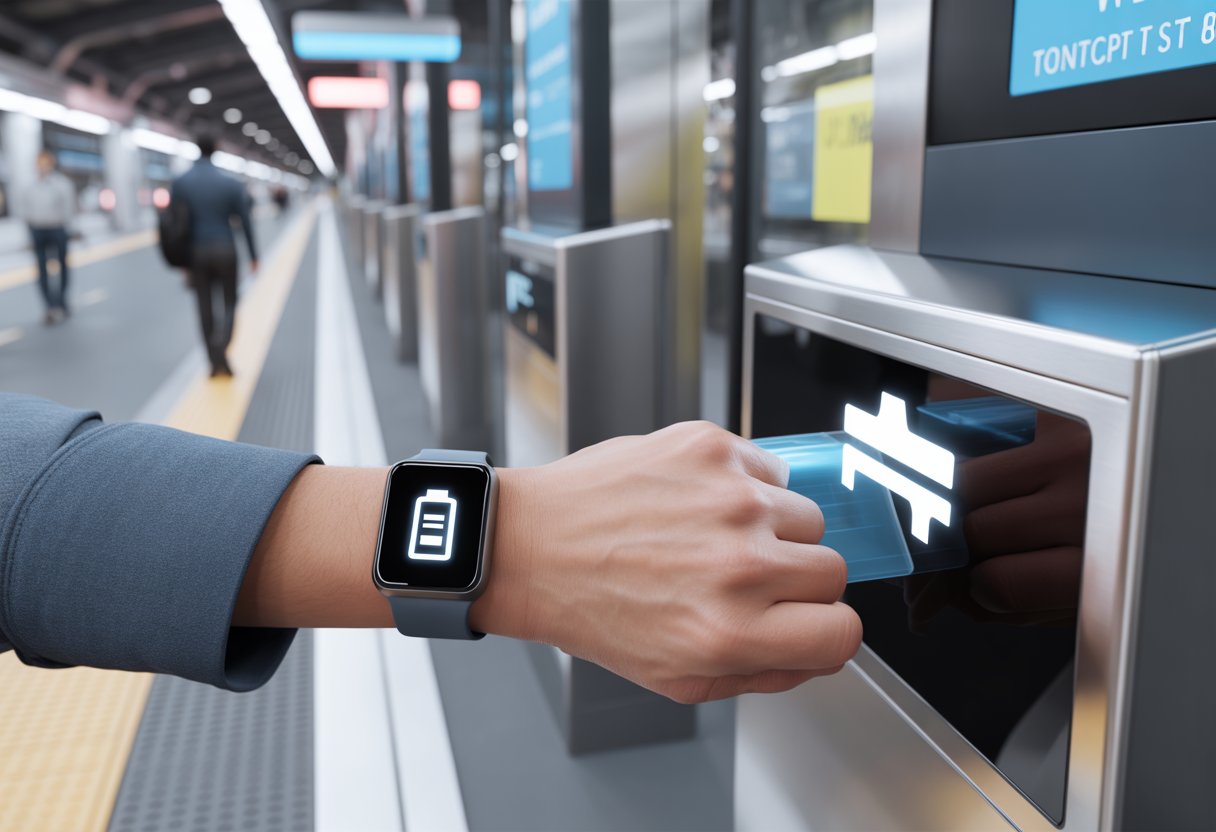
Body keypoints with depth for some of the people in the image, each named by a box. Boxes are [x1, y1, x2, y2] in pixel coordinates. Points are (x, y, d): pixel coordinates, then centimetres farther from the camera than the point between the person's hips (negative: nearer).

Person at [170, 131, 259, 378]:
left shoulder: (180, 183, -1)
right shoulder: (231, 183, -5)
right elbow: (245, 221, -3)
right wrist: (253, 255, 6)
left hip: (196, 253, 1)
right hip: (225, 251, -1)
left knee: (205, 309, 10)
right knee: (229, 304, 10)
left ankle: (216, 362, 12)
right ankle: (220, 348, -16)